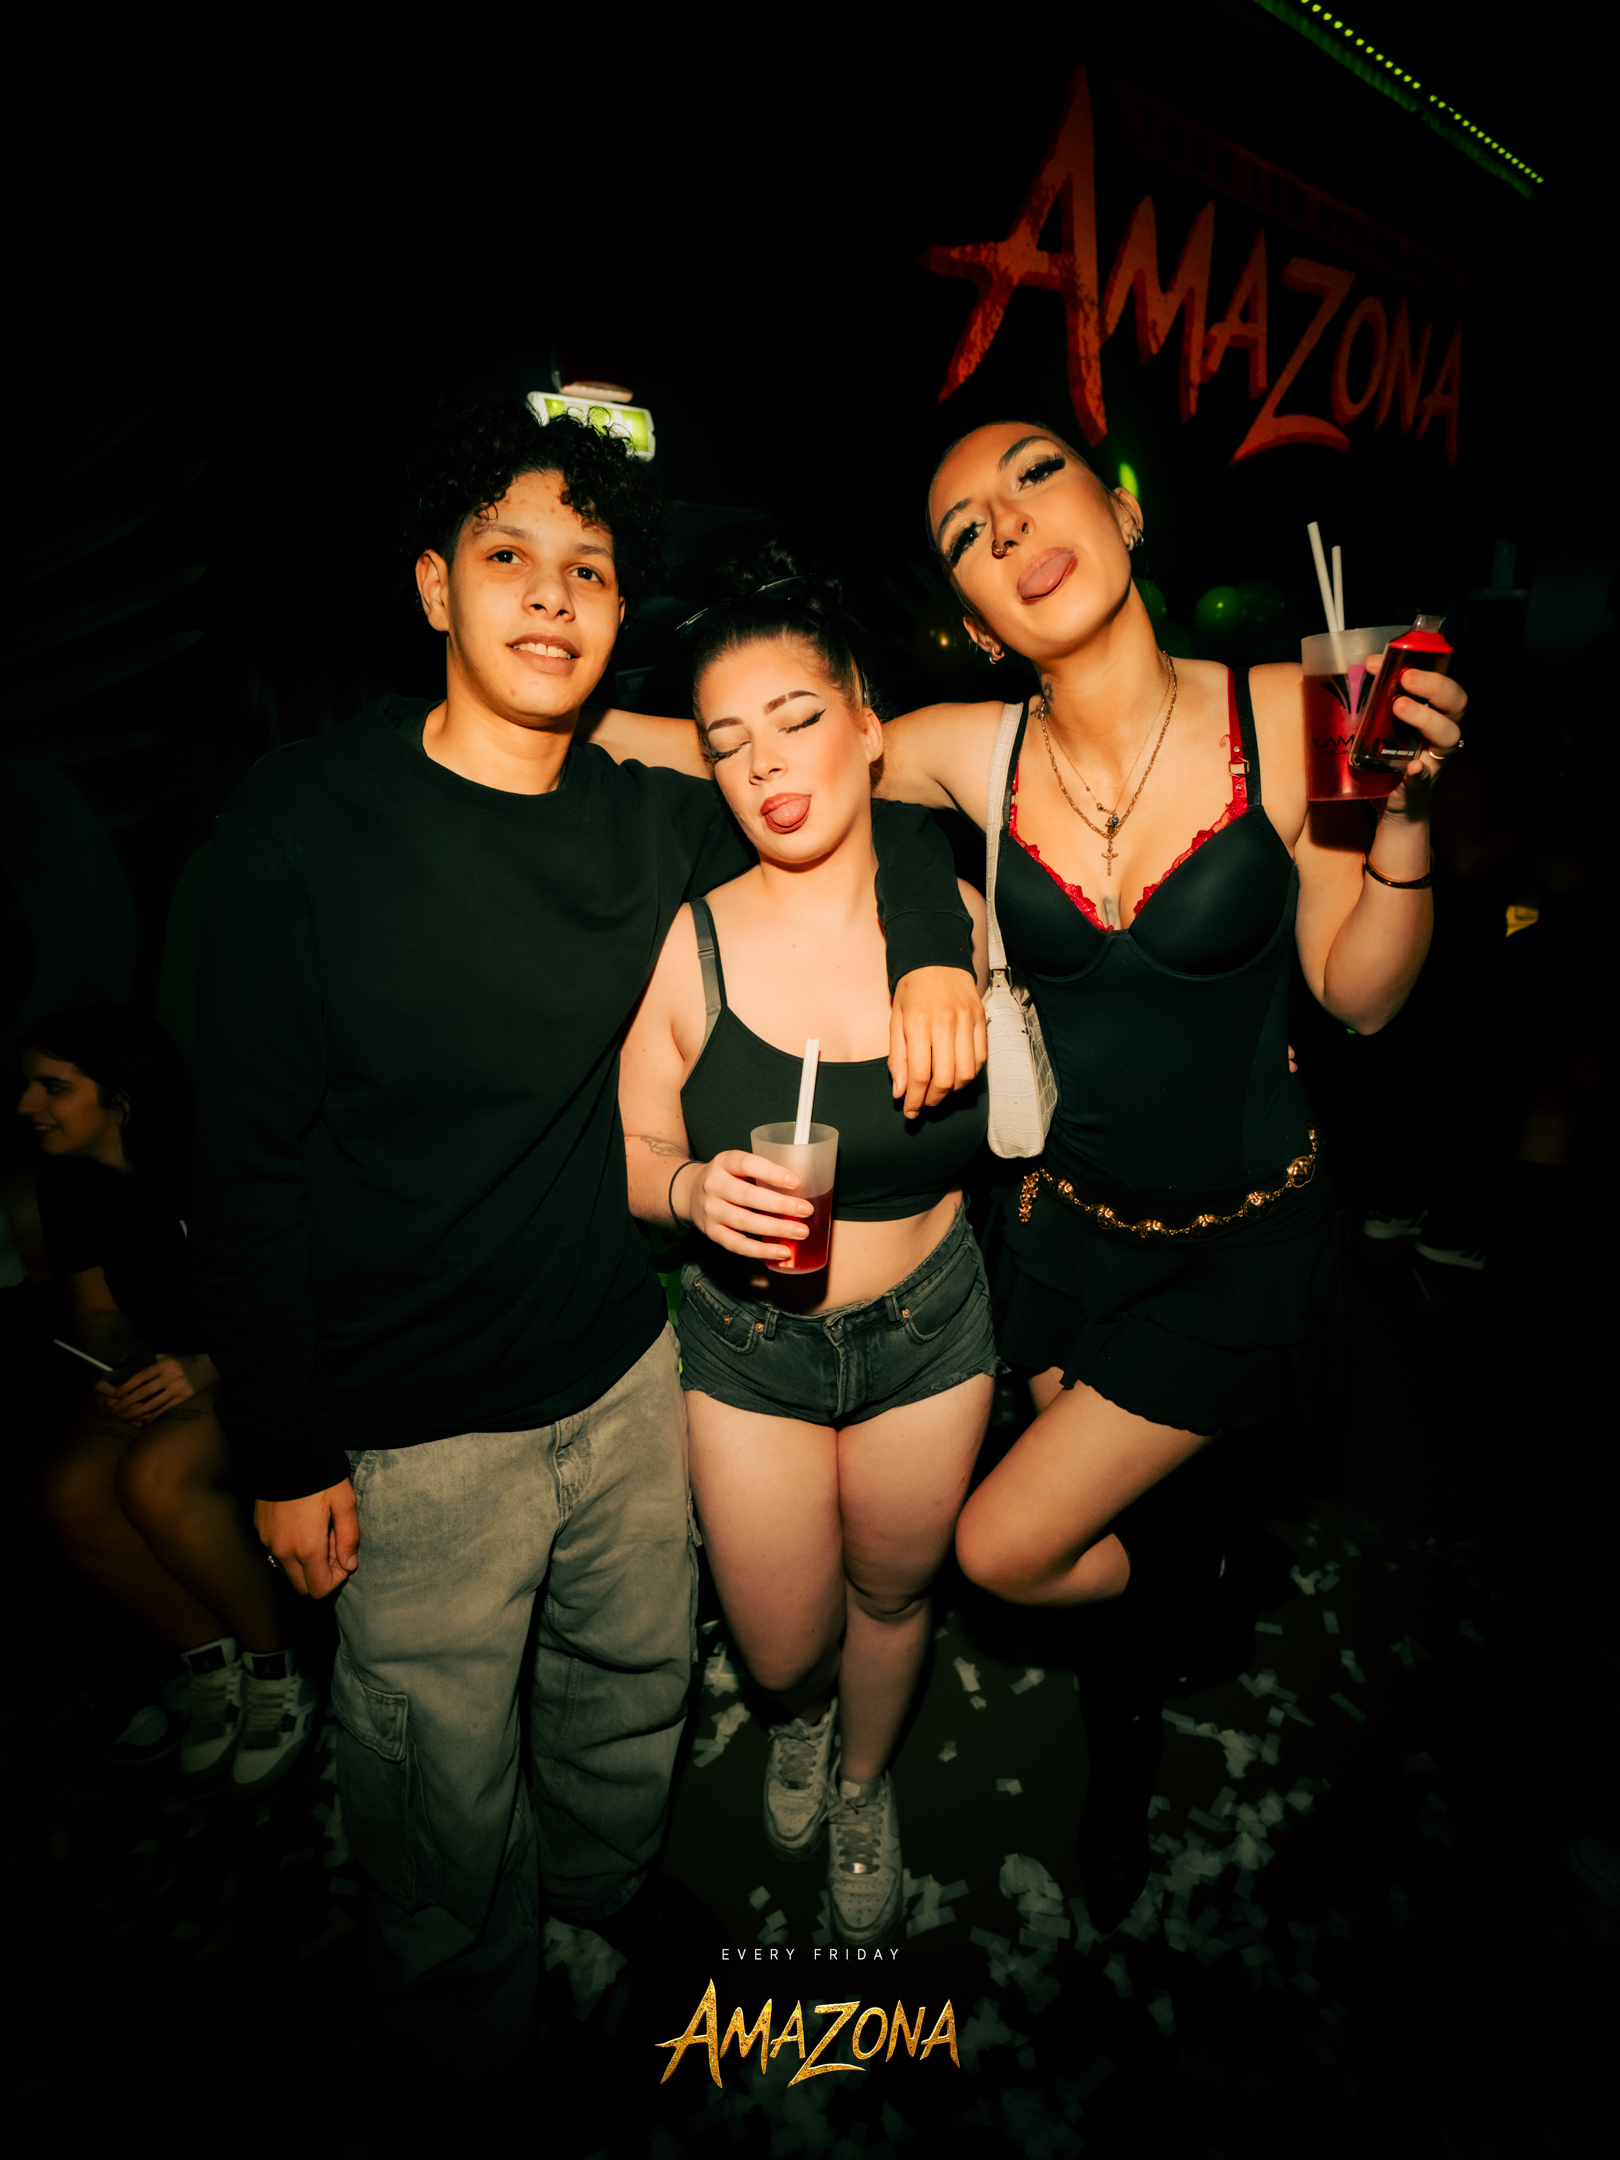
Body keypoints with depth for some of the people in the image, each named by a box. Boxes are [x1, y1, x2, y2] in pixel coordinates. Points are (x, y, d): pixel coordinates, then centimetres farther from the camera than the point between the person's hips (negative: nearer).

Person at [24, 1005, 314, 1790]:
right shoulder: (71, 1179, 0)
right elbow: (99, 1312, 9)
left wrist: (208, 1369, -28)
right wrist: (116, 1372, -12)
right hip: (164, 1369, 7)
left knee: (156, 1476, -31)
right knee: (70, 1490, -20)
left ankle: (275, 1671, -7)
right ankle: (211, 1659, 3)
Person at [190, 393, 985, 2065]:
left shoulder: (652, 820, -4)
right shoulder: (303, 825, -14)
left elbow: (871, 803, 11)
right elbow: (250, 1164, -12)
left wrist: (930, 945, -9)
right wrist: (286, 1455, -9)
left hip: (626, 1367, 4)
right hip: (419, 1428, -3)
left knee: (635, 1678, 26)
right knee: (447, 1785, 17)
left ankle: (608, 1874, 61)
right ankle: (464, 2038, 52)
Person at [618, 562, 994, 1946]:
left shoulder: (959, 917, -12)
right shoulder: (688, 947, -15)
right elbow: (633, 1152, -6)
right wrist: (692, 1188, -25)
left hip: (928, 1326, 1)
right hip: (748, 1340, 0)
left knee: (893, 1590, 23)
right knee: (779, 1650, 15)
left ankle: (864, 1785, 59)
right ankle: (801, 1718, 57)